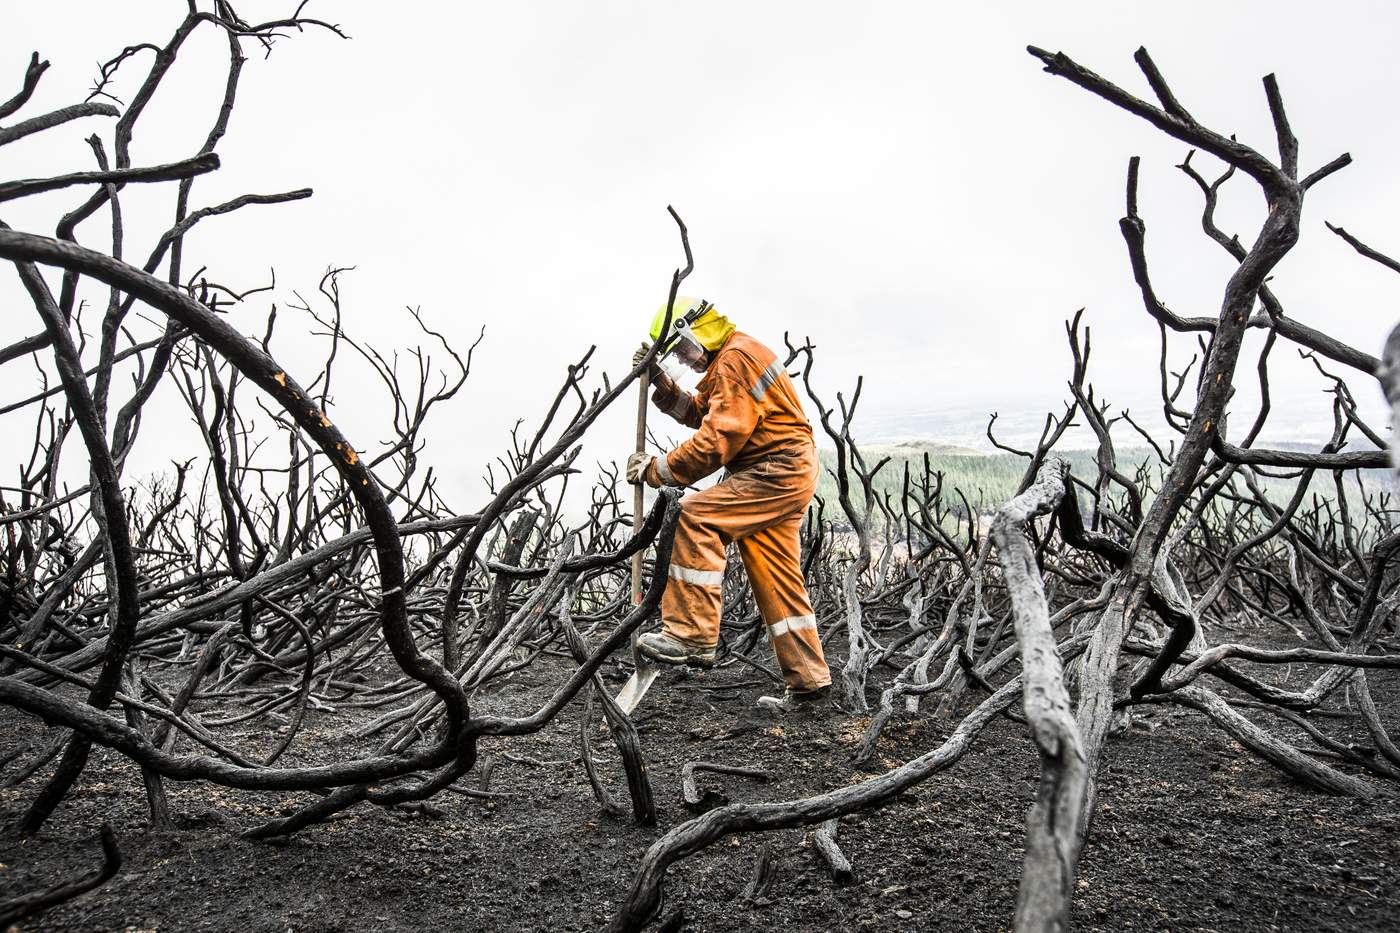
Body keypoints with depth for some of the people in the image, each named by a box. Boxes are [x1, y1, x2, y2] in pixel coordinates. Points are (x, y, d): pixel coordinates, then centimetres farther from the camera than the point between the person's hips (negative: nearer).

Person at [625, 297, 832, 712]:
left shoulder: (735, 359, -15)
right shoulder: (728, 359, 19)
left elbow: (716, 441, -22)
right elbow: (698, 412, 19)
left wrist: (657, 470, -17)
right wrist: (659, 380, 7)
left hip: (777, 471, -11)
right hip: (782, 474, 11)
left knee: (697, 516, -21)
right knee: (776, 581, 10)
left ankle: (692, 636, -20)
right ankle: (808, 680, 17)